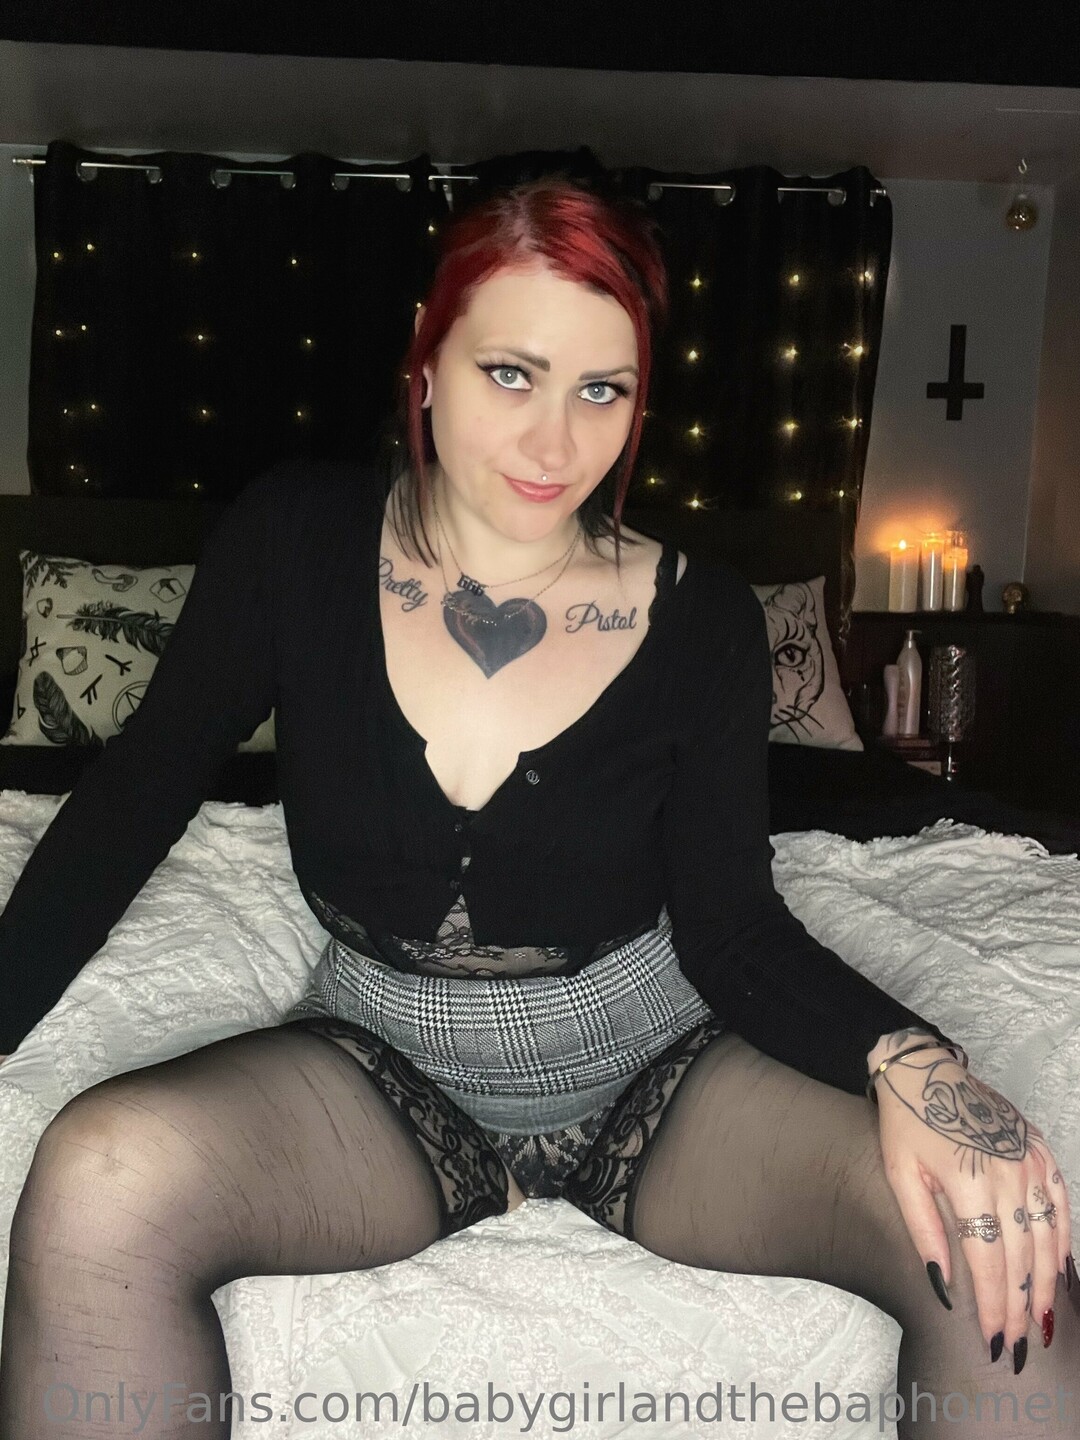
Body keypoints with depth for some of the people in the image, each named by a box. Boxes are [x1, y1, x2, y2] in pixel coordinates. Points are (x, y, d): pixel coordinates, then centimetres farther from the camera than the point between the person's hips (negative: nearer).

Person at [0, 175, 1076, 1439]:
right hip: (386, 1062, 1)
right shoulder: (297, 538, -7)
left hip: (655, 1065, 1)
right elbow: (141, 786, 1)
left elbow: (730, 926, -8)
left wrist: (906, 1058, -28)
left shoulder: (701, 620, -8)